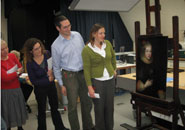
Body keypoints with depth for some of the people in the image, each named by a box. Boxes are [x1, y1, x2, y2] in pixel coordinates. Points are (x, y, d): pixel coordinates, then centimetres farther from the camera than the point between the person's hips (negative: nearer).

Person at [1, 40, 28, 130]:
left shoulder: (12, 56, 1)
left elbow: (21, 68, 2)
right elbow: (5, 78, -21)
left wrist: (11, 75, -14)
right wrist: (17, 72, -10)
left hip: (16, 89, 6)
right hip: (5, 91, -6)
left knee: (19, 109, 17)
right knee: (7, 112, 4)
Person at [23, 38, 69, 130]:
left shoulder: (47, 54, -12)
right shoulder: (30, 64, -19)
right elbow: (33, 81, -15)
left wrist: (52, 72, -19)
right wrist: (48, 80, -19)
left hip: (51, 85, 4)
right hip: (40, 89, -4)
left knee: (55, 107, 19)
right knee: (42, 110, 13)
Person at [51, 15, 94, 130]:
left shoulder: (77, 35, 1)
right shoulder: (56, 45, -9)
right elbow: (56, 67, -2)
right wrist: (61, 84, -2)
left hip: (83, 73, 4)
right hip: (69, 76, -4)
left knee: (87, 102, 14)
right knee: (73, 106, 1)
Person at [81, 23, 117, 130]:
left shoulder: (107, 43, 0)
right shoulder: (87, 49, -13)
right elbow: (86, 69, -12)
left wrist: (114, 69, 21)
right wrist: (90, 87, -14)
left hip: (110, 80, 4)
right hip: (97, 81, -4)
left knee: (110, 107, 13)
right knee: (99, 108, 7)